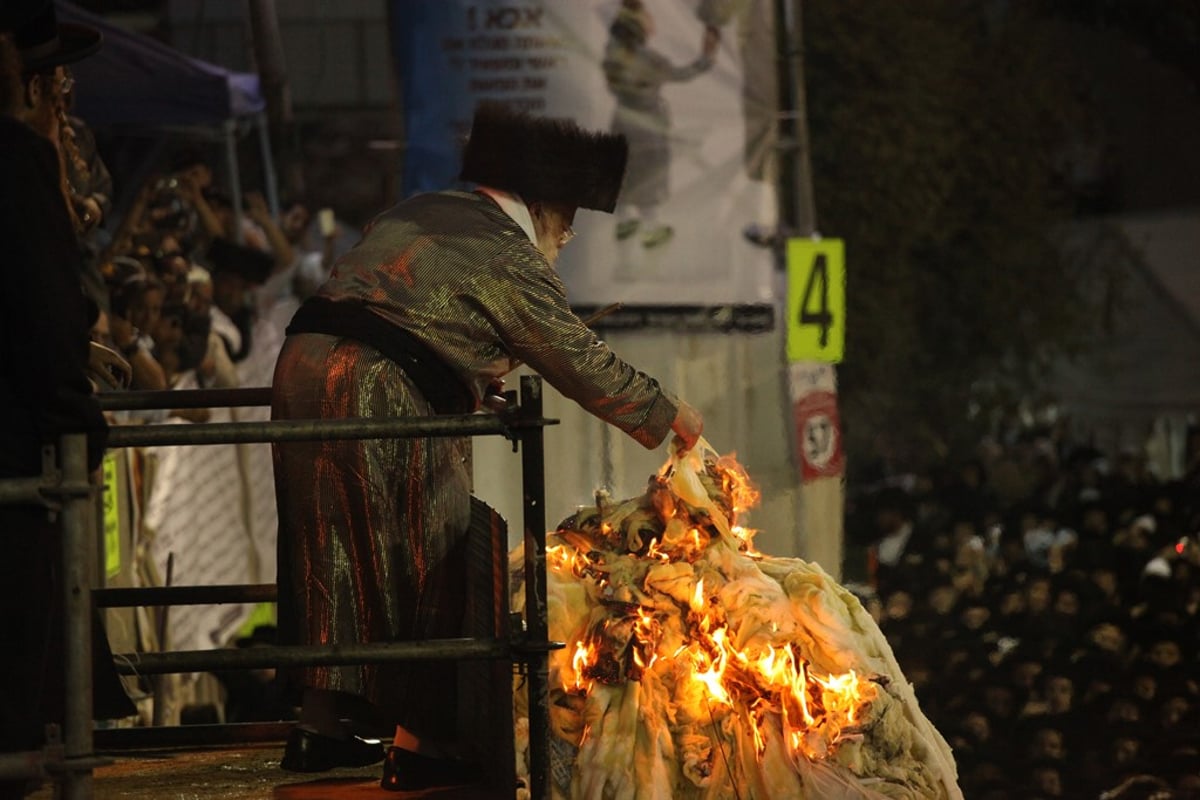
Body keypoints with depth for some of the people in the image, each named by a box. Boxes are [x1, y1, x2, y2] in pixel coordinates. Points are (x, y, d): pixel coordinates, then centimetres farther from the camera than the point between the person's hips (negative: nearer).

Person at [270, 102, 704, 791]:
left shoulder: (415, 214, 21)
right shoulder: (508, 257, -3)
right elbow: (582, 363, 0)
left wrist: (476, 377, 36)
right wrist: (668, 417, 11)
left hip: (304, 369, 8)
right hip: (383, 398, -8)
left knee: (337, 558, 16)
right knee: (424, 567, 1)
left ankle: (318, 727, 21)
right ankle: (418, 746, 2)